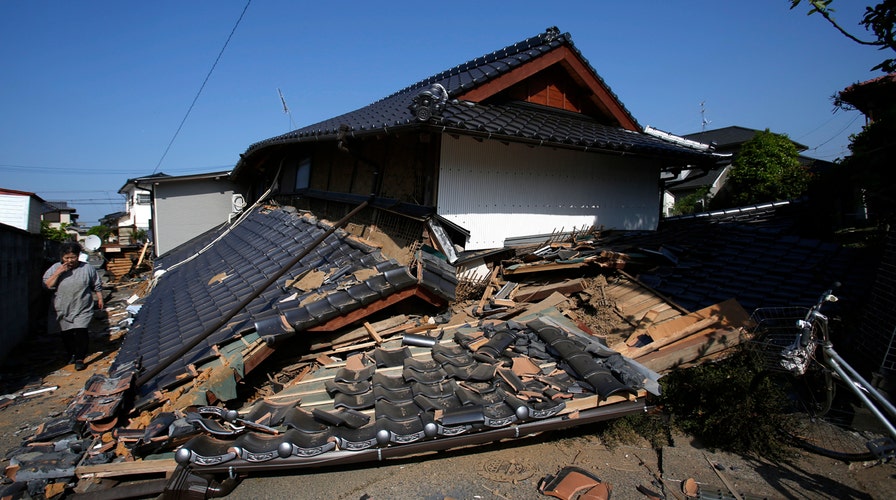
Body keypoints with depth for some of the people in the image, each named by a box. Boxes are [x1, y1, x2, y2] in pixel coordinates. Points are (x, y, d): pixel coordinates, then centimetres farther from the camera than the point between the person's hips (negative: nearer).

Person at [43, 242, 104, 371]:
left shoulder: (87, 268, 1)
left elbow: (97, 285, 10)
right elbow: (47, 285, -6)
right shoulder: (55, 268, 2)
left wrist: (100, 298, 8)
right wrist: (58, 273, -16)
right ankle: (72, 354, 31)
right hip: (62, 310, 2)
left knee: (80, 333, -11)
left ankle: (80, 359, -5)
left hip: (82, 310, -2)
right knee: (66, 334, 11)